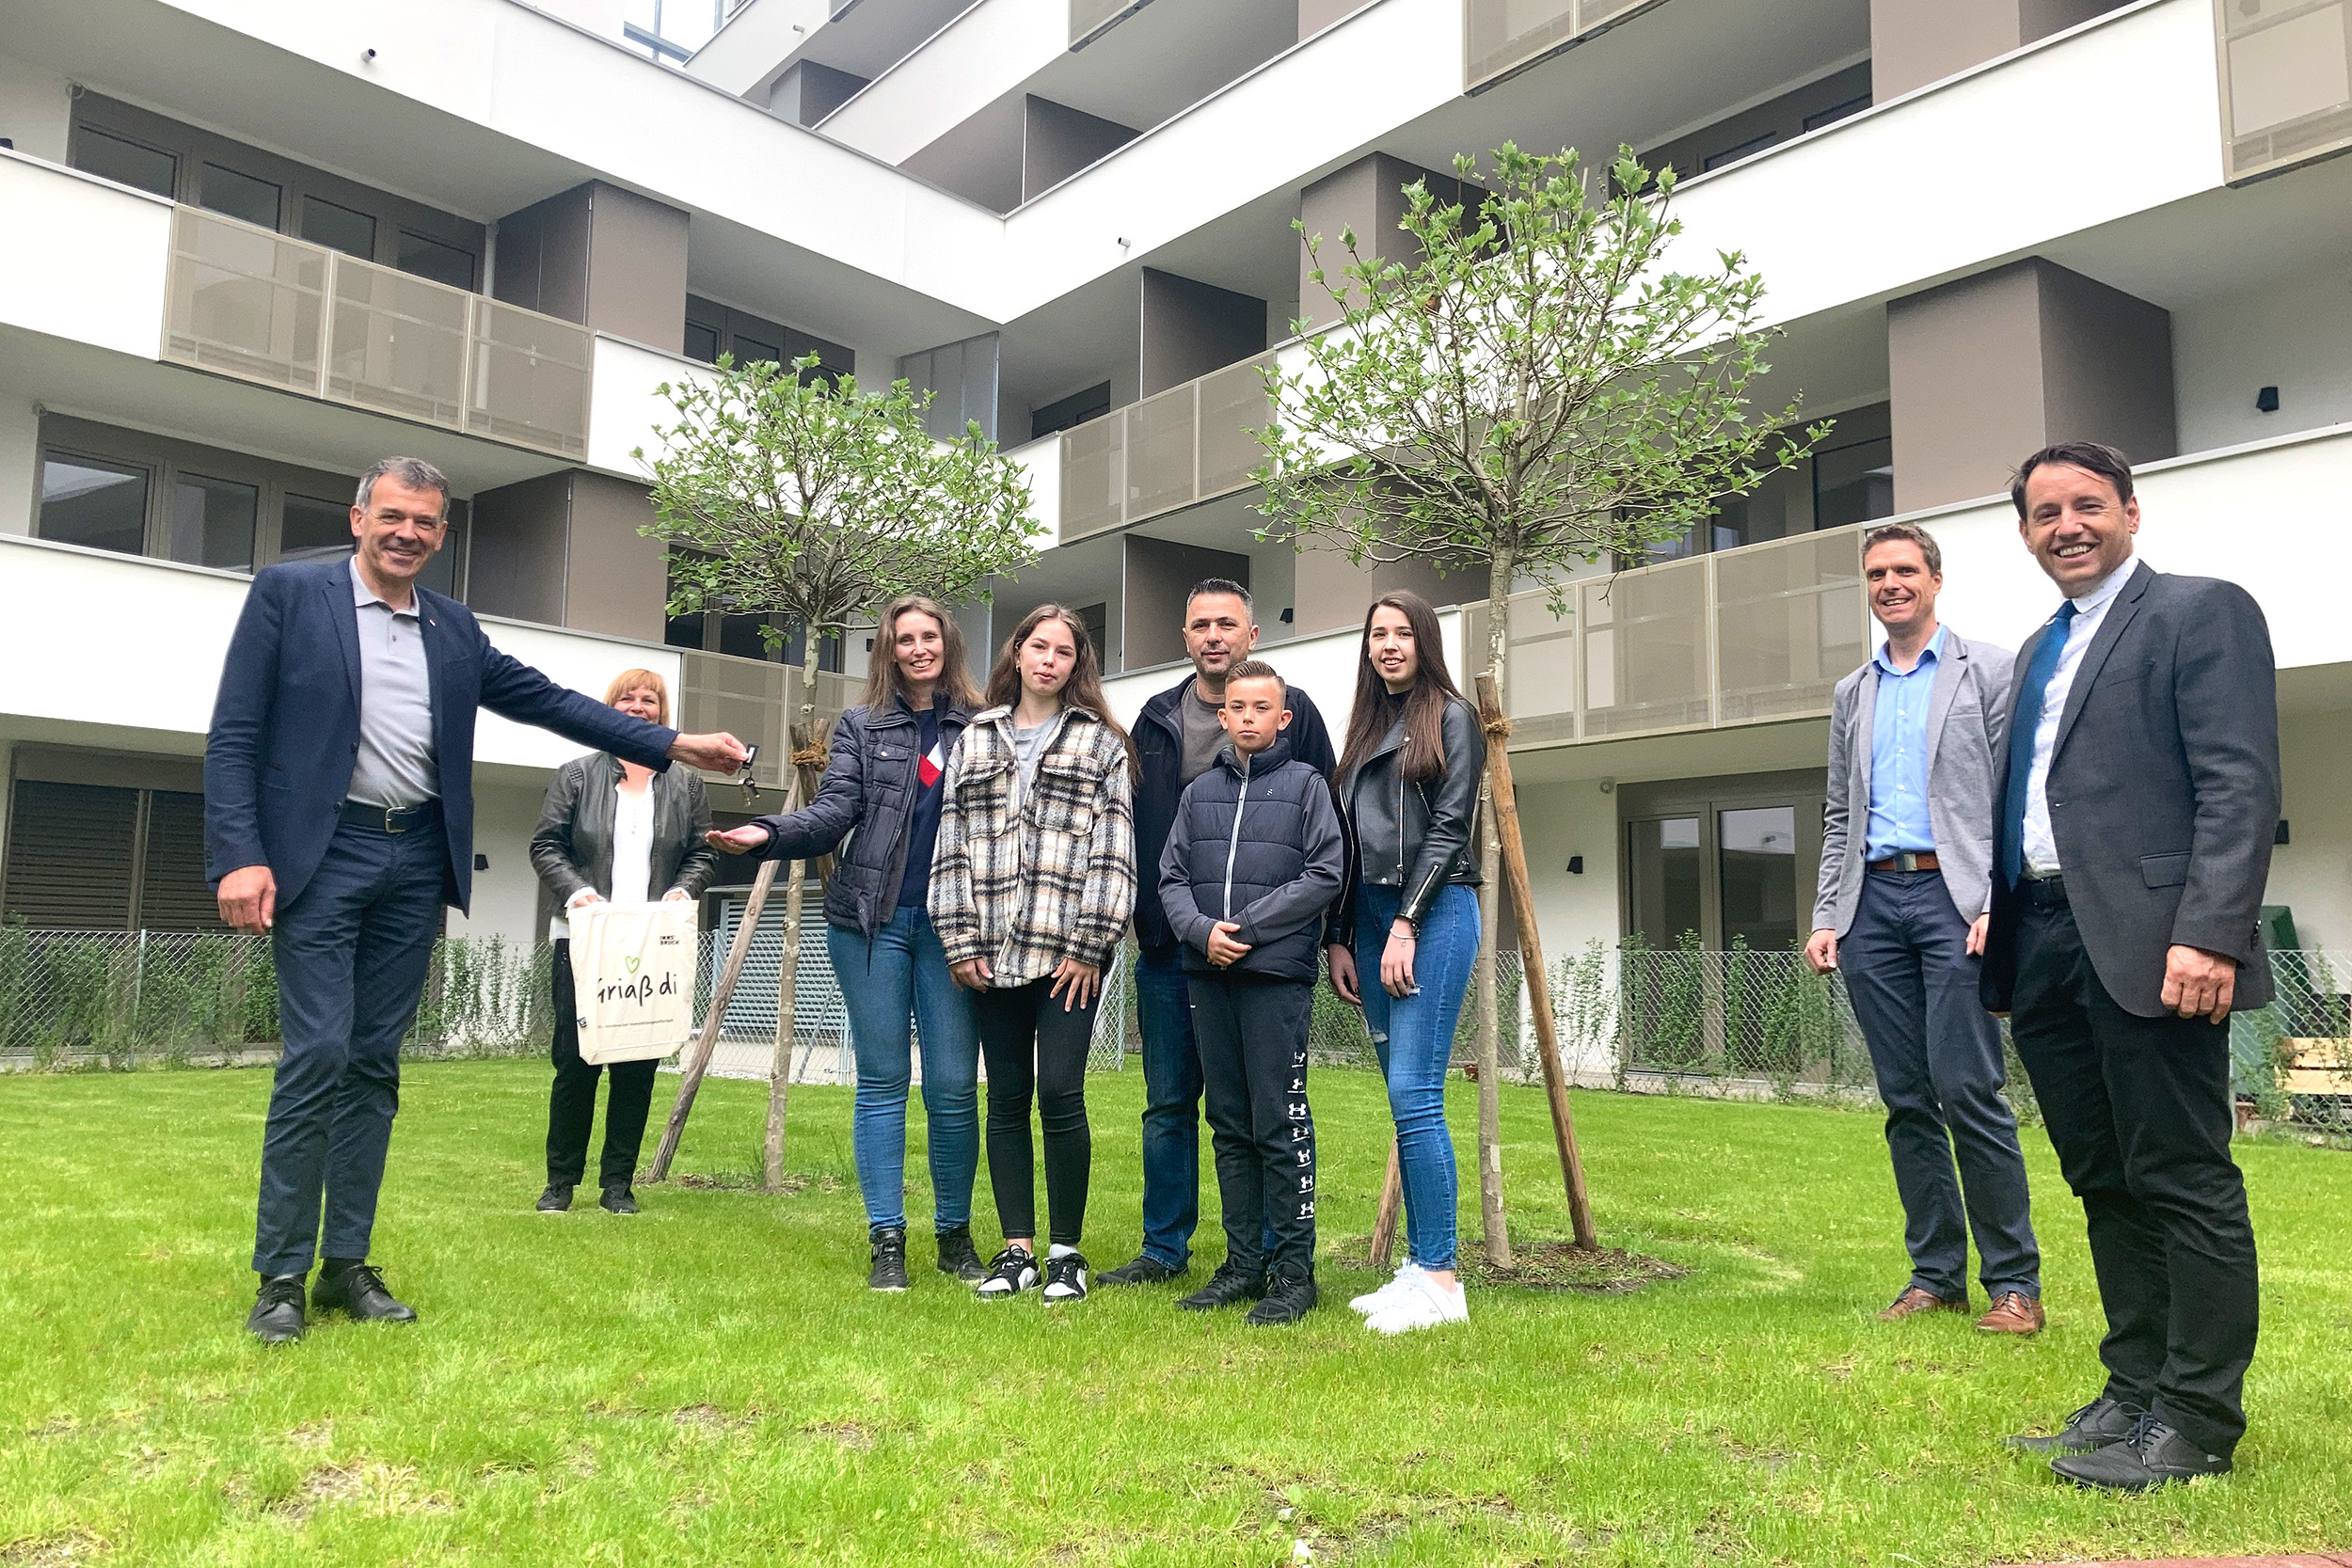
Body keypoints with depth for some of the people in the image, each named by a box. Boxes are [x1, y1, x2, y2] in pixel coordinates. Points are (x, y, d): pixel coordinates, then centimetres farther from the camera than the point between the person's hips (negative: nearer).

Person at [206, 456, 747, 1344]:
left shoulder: (453, 628, 13)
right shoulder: (288, 593, 0)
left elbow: (545, 700, 14)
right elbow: (234, 732, -4)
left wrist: (670, 746, 9)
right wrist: (240, 856, -14)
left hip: (417, 862, 5)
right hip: (323, 852, -4)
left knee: (375, 1064, 7)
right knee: (317, 1056, -8)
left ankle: (347, 1265, 16)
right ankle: (280, 1277, 4)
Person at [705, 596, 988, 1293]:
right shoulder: (862, 727, 10)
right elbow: (836, 810, -1)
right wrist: (769, 833, -20)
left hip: (950, 924, 0)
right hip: (872, 921, 0)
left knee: (954, 1084, 0)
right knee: (882, 1078, 4)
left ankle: (955, 1233, 16)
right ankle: (885, 1239, 10)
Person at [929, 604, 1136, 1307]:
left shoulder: (1102, 743, 6)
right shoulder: (976, 739, 14)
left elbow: (1112, 849, -1)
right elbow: (954, 842, 9)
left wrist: (1090, 945, -8)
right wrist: (960, 941, 1)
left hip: (1068, 954, -3)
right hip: (993, 953, 3)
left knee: (1060, 1095, -8)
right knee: (1006, 1100, 7)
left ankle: (1066, 1251, 6)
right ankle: (1016, 1249, 17)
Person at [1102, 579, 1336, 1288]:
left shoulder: (1292, 711, 1)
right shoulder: (1157, 719, 12)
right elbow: (1129, 826, 16)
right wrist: (1136, 919, 8)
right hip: (1169, 945, 4)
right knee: (1168, 1102, 11)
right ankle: (1165, 1248, 24)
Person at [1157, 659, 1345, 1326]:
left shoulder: (1306, 784, 3)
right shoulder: (1200, 791, 16)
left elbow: (1325, 874, -6)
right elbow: (1172, 877, 11)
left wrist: (1246, 928, -11)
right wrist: (1201, 930, -9)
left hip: (1278, 976, -5)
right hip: (1209, 975, 5)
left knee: (1280, 1123, -4)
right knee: (1229, 1124, 10)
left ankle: (1294, 1271, 5)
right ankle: (1244, 1262, 19)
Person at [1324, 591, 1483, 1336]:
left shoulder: (1451, 718, 1)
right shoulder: (1367, 727, 20)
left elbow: (1449, 827, -8)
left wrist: (1406, 925, -14)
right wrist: (1342, 939, 12)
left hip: (1433, 913, -7)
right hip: (1372, 915, 7)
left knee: (1414, 1094, -12)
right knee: (1405, 1100, 7)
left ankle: (1442, 1279, -7)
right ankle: (1417, 1266, 11)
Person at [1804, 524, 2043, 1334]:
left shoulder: (1989, 671, 5)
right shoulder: (1853, 695, 19)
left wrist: (1999, 905, -13)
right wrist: (1827, 918, 9)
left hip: (1957, 897, -5)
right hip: (1874, 902, 5)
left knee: (1968, 1089, -10)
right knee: (1906, 1099, 6)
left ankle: (2014, 1281, 1)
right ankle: (1936, 1273, 15)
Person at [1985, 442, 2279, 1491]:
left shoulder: (2202, 613, -1)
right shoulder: (2040, 650, 23)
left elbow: (2239, 786, -12)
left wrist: (2212, 936, -21)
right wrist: (1998, 929, 13)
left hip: (2147, 943, -8)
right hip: (2046, 948, 8)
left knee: (2184, 1184, -1)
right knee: (2105, 1184, 13)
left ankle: (2198, 1422, 8)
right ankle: (2135, 1392, 22)